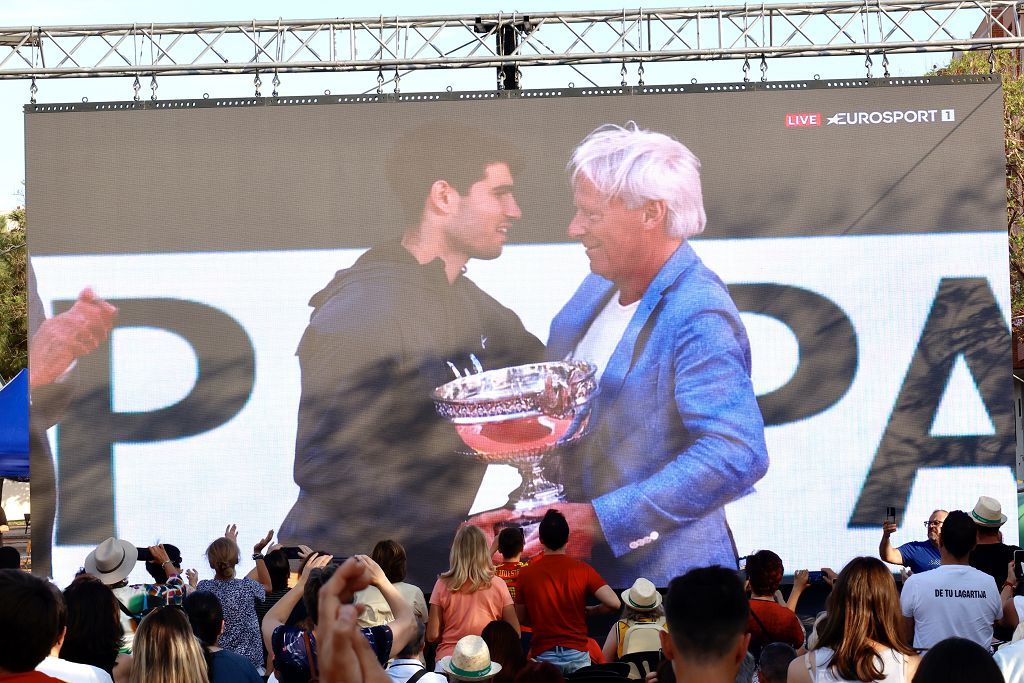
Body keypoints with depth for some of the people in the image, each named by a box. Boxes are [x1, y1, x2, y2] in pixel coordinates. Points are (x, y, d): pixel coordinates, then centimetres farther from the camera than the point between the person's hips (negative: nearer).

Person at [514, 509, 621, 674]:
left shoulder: (526, 573, -3)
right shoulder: (582, 570, -4)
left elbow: (521, 617, 7)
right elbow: (614, 603, -10)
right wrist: (589, 611, 8)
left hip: (542, 655, 0)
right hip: (577, 653, 0)